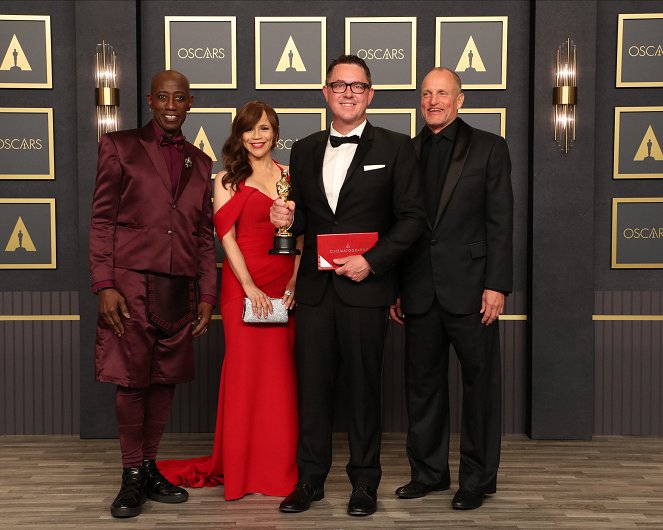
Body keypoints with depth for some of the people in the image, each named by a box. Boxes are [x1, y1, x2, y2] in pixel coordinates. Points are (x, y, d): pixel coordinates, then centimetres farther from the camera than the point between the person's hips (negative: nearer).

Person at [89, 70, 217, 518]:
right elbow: (102, 220, 0)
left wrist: (207, 295, 9)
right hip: (132, 285, -3)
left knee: (165, 380, 8)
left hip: (180, 290, 4)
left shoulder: (200, 162, 16)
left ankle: (150, 468, 21)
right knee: (131, 381, 0)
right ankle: (132, 476, 12)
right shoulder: (120, 147, 5)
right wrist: (105, 285, -9)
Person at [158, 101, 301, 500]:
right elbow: (227, 236, -4)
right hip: (243, 283, -2)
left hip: (285, 284, 3)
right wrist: (250, 287, -14)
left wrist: (294, 282, -6)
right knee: (245, 369, 1)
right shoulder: (228, 180, 4)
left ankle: (280, 465, 18)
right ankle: (240, 466, 14)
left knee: (281, 372, 6)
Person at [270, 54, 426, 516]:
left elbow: (412, 217, -2)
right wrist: (288, 217, -6)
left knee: (364, 386, 5)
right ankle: (311, 479, 19)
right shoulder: (304, 150, 14)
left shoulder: (395, 148, 2)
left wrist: (372, 261, -13)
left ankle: (365, 482, 19)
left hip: (366, 286, -3)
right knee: (312, 384, 6)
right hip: (314, 287, 3)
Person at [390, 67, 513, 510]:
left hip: (470, 287, -3)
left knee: (479, 383, 5)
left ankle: (478, 478, 17)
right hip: (420, 292, 4)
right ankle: (429, 472, 24)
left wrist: (496, 285, -11)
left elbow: (500, 221, -3)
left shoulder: (488, 148, 2)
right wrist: (394, 288, 7)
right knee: (423, 384, 10)